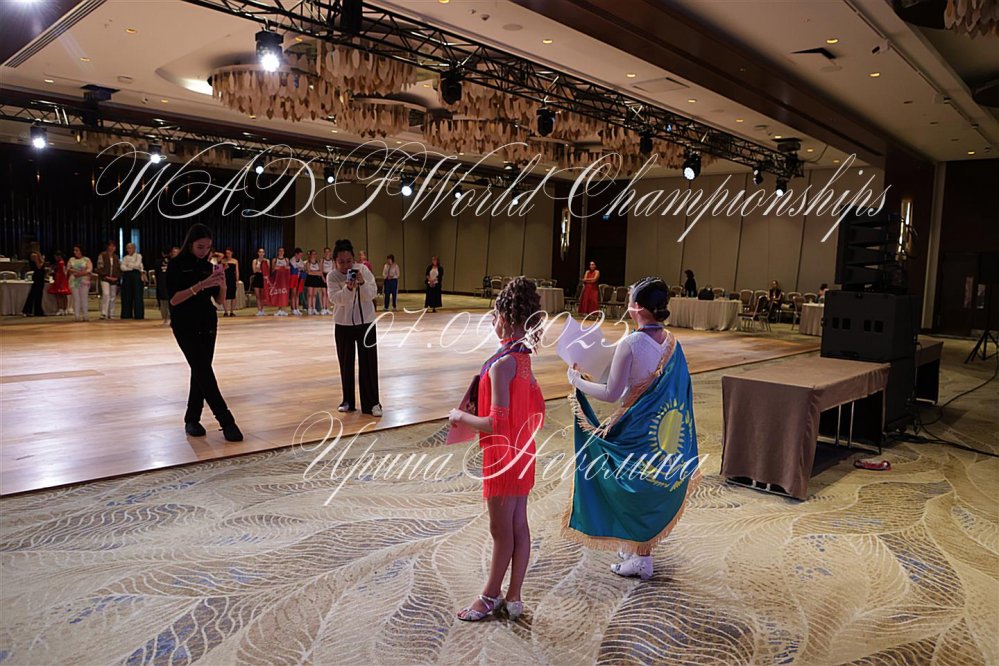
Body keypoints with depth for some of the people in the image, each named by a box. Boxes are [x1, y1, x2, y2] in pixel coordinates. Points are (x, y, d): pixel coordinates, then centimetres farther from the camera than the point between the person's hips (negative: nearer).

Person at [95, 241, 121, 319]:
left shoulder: (116, 257, 13)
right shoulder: (102, 255, -2)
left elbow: (119, 268, 14)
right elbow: (99, 267, -6)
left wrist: (117, 277, -1)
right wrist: (106, 276, -13)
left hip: (114, 280, 5)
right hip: (105, 279, -5)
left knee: (112, 297, 7)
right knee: (106, 294, -20)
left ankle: (111, 314, 15)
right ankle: (103, 313, -19)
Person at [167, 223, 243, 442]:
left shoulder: (208, 266, 6)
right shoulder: (176, 265, -8)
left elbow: (219, 299, 6)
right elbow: (174, 299, -17)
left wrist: (222, 283, -14)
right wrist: (201, 285, -27)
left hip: (208, 324, 5)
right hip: (185, 326, -5)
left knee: (200, 371, 5)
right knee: (203, 371, -11)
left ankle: (192, 419, 16)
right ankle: (226, 421, -13)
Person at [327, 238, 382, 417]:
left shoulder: (362, 269, -7)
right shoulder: (332, 276, -8)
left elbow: (372, 294, -13)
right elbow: (335, 298, -22)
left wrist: (362, 282, -31)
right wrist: (348, 288, -39)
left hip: (366, 322, 0)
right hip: (343, 324, 1)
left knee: (369, 362, -1)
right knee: (346, 363, 8)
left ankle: (372, 403, 5)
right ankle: (348, 401, 22)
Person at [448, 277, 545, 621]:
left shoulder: (502, 364, -24)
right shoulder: (524, 359, 3)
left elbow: (498, 423, -26)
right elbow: (539, 410, 11)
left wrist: (461, 417, -13)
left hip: (503, 456, -9)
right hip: (523, 452, 9)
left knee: (502, 531, 8)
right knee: (519, 526, 15)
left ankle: (490, 597, 26)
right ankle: (513, 598, 28)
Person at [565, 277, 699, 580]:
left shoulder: (630, 344, -21)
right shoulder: (672, 343, -1)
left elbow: (611, 393, -18)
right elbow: (678, 387, 8)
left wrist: (577, 381, -4)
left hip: (637, 428, -6)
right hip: (666, 428, 7)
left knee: (632, 489, 11)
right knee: (652, 487, 20)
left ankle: (641, 558, 21)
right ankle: (638, 547, 35)